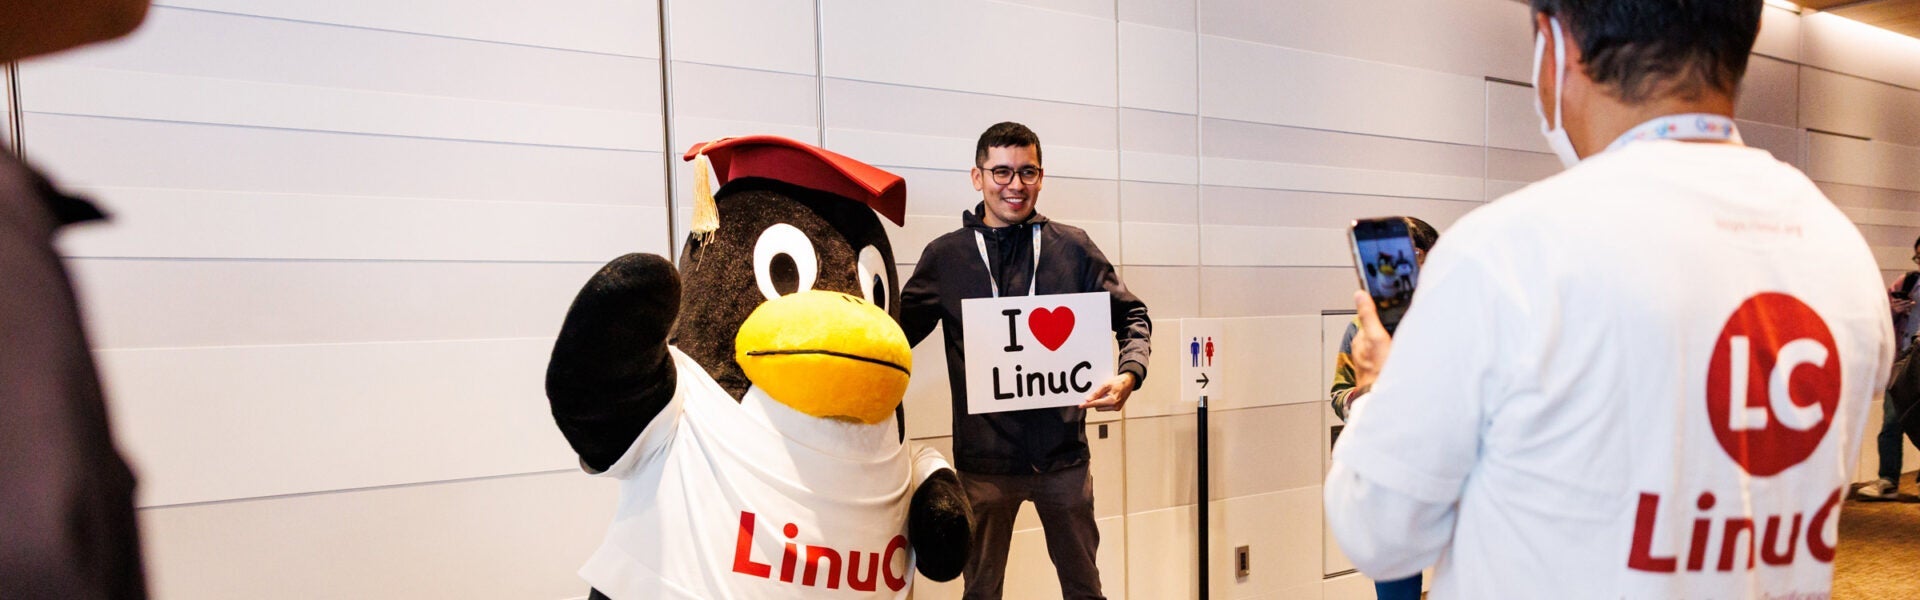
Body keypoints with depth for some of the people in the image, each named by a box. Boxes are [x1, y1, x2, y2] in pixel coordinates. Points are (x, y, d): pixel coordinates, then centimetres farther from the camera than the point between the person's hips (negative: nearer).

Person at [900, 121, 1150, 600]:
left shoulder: (1072, 248, 1)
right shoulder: (945, 256, 1)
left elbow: (1131, 316, 7)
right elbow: (897, 332, 4)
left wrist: (1129, 374, -11)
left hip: (1063, 452, 1)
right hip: (983, 457, 0)